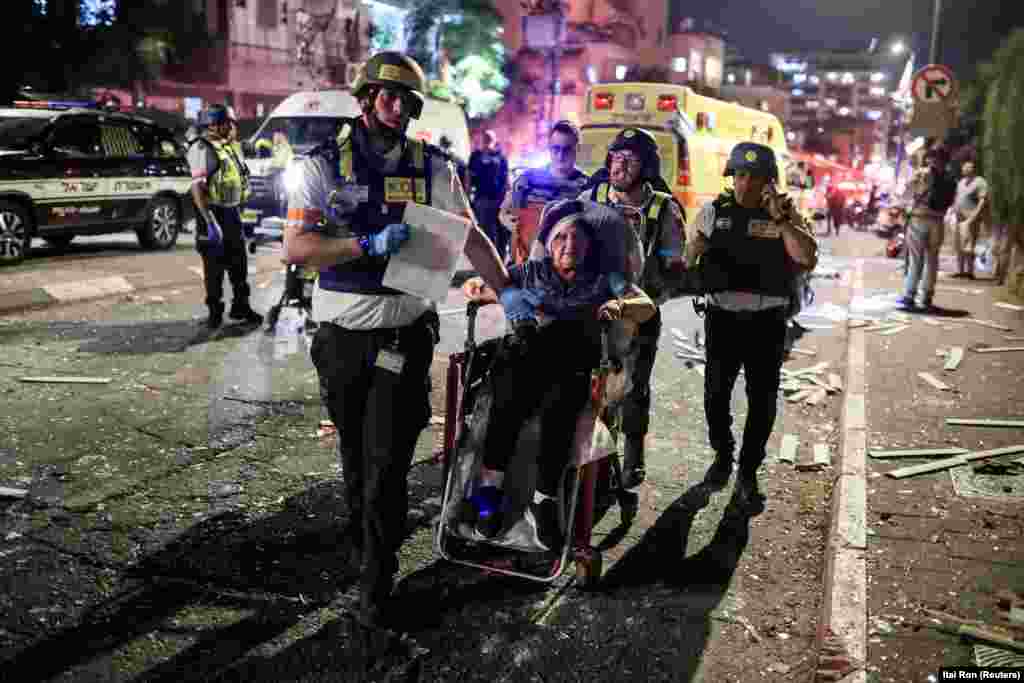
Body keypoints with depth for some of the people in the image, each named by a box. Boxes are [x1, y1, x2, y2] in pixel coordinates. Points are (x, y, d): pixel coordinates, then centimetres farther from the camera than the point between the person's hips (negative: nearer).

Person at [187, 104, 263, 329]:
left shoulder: (226, 147, 14)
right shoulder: (202, 148, -13)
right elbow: (198, 187, -21)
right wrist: (209, 221, -27)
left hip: (231, 212, 8)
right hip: (214, 214, -8)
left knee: (239, 262, 15)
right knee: (214, 267, 1)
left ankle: (240, 306, 27)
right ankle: (215, 311, 12)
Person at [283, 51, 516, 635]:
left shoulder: (431, 166, 4)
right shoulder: (325, 164, 0)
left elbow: (469, 235, 3)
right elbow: (296, 246, -10)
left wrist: (506, 290, -10)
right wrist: (370, 244, -21)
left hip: (407, 333, -1)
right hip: (343, 334, 1)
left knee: (388, 460, -4)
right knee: (354, 450, 17)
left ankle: (377, 583, 7)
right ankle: (362, 532, 43)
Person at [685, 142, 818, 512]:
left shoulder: (787, 215, -2)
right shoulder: (713, 211, 2)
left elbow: (808, 260, -18)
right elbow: (687, 259, 8)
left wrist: (779, 218, -21)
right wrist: (694, 250, -15)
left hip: (767, 321, -1)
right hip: (723, 317, 1)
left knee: (762, 401, 5)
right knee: (716, 394, 7)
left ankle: (748, 474, 21)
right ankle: (722, 454, 34)